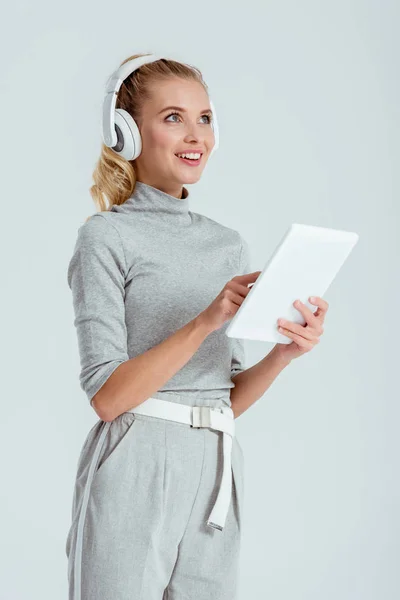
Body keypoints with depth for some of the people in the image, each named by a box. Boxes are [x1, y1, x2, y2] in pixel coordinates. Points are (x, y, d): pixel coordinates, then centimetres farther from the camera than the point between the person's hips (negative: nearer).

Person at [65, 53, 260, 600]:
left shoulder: (231, 246, 12)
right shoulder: (108, 236, -5)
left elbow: (230, 397, 13)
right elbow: (107, 397, -12)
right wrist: (206, 320, -19)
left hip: (215, 474, 5)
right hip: (134, 473, -5)